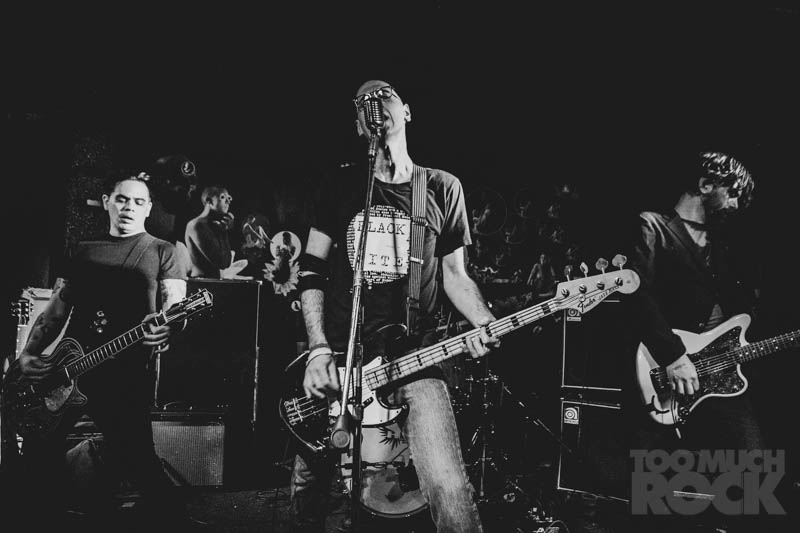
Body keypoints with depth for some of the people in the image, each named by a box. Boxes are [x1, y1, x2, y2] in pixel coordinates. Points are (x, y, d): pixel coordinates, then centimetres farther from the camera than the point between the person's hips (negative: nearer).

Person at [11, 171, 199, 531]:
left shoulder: (162, 251, 9)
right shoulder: (84, 252, 19)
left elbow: (175, 306, -3)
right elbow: (55, 311, 18)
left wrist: (165, 327, -27)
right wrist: (28, 353, 3)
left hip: (127, 372, -4)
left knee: (137, 460, -12)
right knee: (39, 448, 5)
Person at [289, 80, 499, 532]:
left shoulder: (442, 188, 7)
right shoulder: (343, 184, 8)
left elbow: (453, 272, 11)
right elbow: (312, 268, 5)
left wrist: (487, 323, -9)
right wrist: (319, 350, -6)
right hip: (339, 356, 2)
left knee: (451, 492, -17)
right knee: (310, 484, 9)